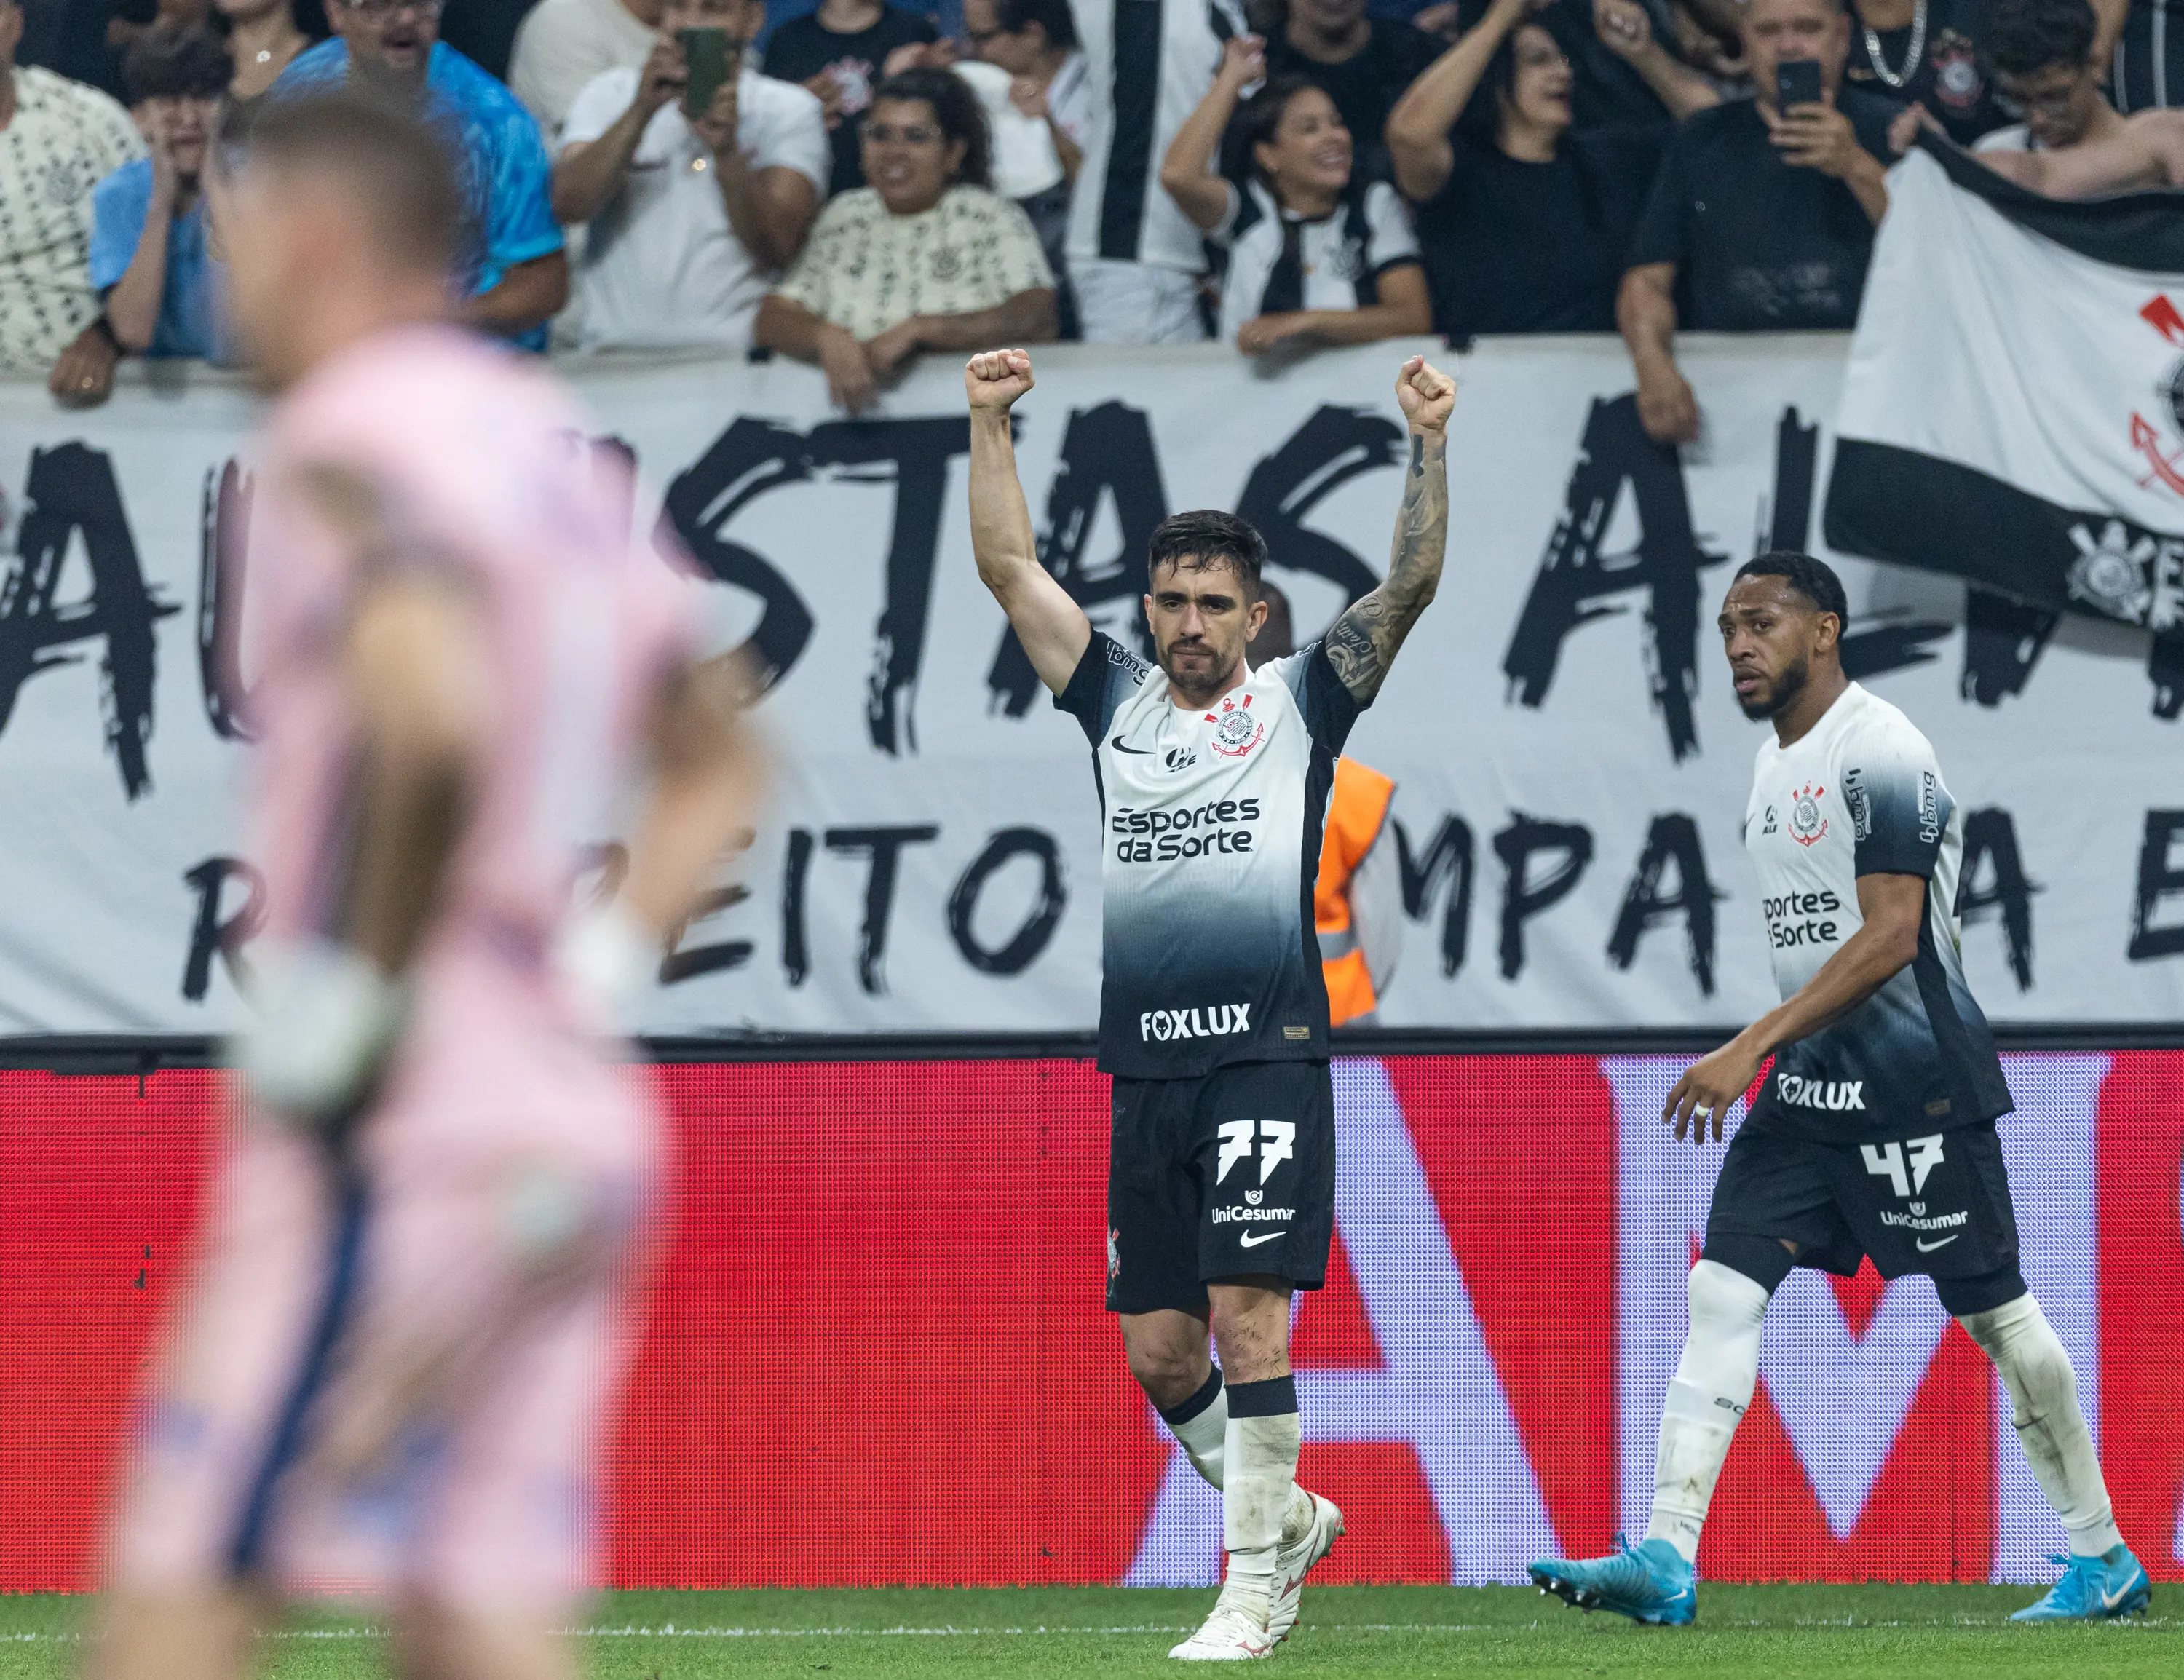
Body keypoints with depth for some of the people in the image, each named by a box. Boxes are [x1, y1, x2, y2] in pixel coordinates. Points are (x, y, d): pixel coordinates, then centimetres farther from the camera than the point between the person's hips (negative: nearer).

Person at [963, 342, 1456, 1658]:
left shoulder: (1300, 704, 7)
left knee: (1244, 1308, -13)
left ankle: (1257, 1588, -9)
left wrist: (1429, 447, -12)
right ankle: (1284, 1513, 27)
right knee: (1157, 1346, 5)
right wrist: (991, 424, 6)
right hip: (1146, 1067, 5)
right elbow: (1011, 568, 13)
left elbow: (1413, 585, -2)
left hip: (1268, 1056, -5)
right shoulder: (1118, 702, 15)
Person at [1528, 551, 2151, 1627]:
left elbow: (1890, 939, -21)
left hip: (1917, 1083, -8)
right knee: (1722, 1290, -5)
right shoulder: (1774, 763, 13)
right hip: (1812, 1088, 8)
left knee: (1993, 1312, 0)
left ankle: (2105, 1561, 12)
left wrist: (1753, 1047, -24)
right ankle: (1665, 1561, -13)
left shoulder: (1878, 753, -15)